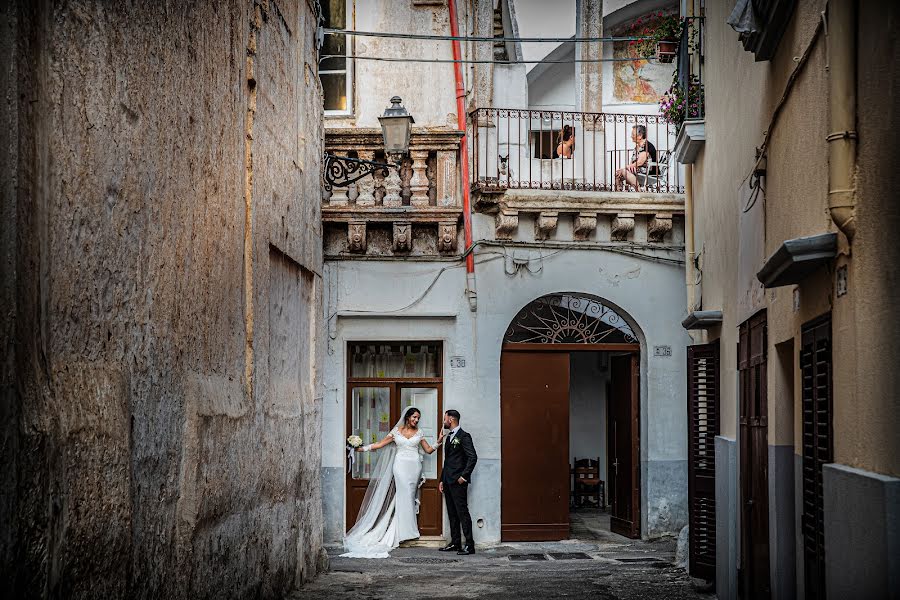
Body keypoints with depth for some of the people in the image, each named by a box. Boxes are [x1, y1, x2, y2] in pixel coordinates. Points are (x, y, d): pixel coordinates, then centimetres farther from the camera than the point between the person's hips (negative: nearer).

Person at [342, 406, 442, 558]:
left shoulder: (419, 433, 11)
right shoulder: (396, 431, 5)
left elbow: (428, 450, 14)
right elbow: (380, 444, 5)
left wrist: (438, 442, -2)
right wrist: (362, 448, -2)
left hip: (414, 466, 2)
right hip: (400, 465, -2)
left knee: (408, 496, -1)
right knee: (405, 495, -9)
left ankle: (406, 530, 2)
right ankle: (407, 530, -6)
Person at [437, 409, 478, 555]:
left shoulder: (464, 436, -9)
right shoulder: (449, 437, 19)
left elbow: (473, 457, -16)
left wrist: (464, 476, -18)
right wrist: (442, 480, 19)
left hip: (458, 482, -9)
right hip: (448, 482, 9)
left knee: (462, 512, -10)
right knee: (452, 513, 11)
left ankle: (469, 545, -10)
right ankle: (455, 543, 15)